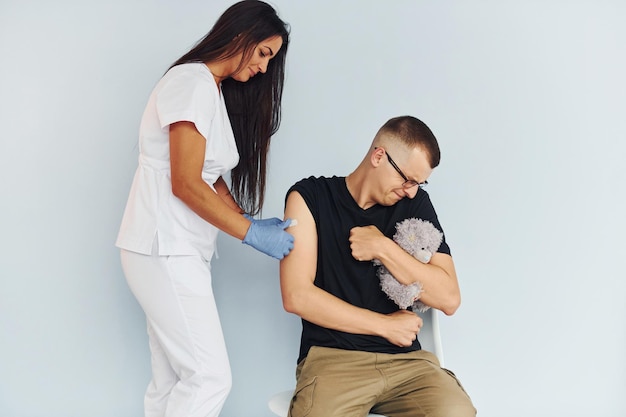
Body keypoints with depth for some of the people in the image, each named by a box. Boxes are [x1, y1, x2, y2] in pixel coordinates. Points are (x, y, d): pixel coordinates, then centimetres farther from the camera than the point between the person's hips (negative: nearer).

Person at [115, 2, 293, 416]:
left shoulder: (219, 92, 19)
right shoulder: (194, 82, -11)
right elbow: (185, 184, -17)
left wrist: (249, 221, 2)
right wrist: (251, 233, -12)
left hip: (183, 248, 10)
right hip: (163, 246, -10)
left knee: (173, 381, 9)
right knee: (210, 376, -9)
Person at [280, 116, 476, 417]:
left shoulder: (416, 204, 8)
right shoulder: (310, 197, 0)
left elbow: (449, 299, 2)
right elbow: (296, 296, -7)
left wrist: (383, 249, -9)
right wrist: (385, 325, -4)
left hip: (406, 358, 3)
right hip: (333, 357, -2)